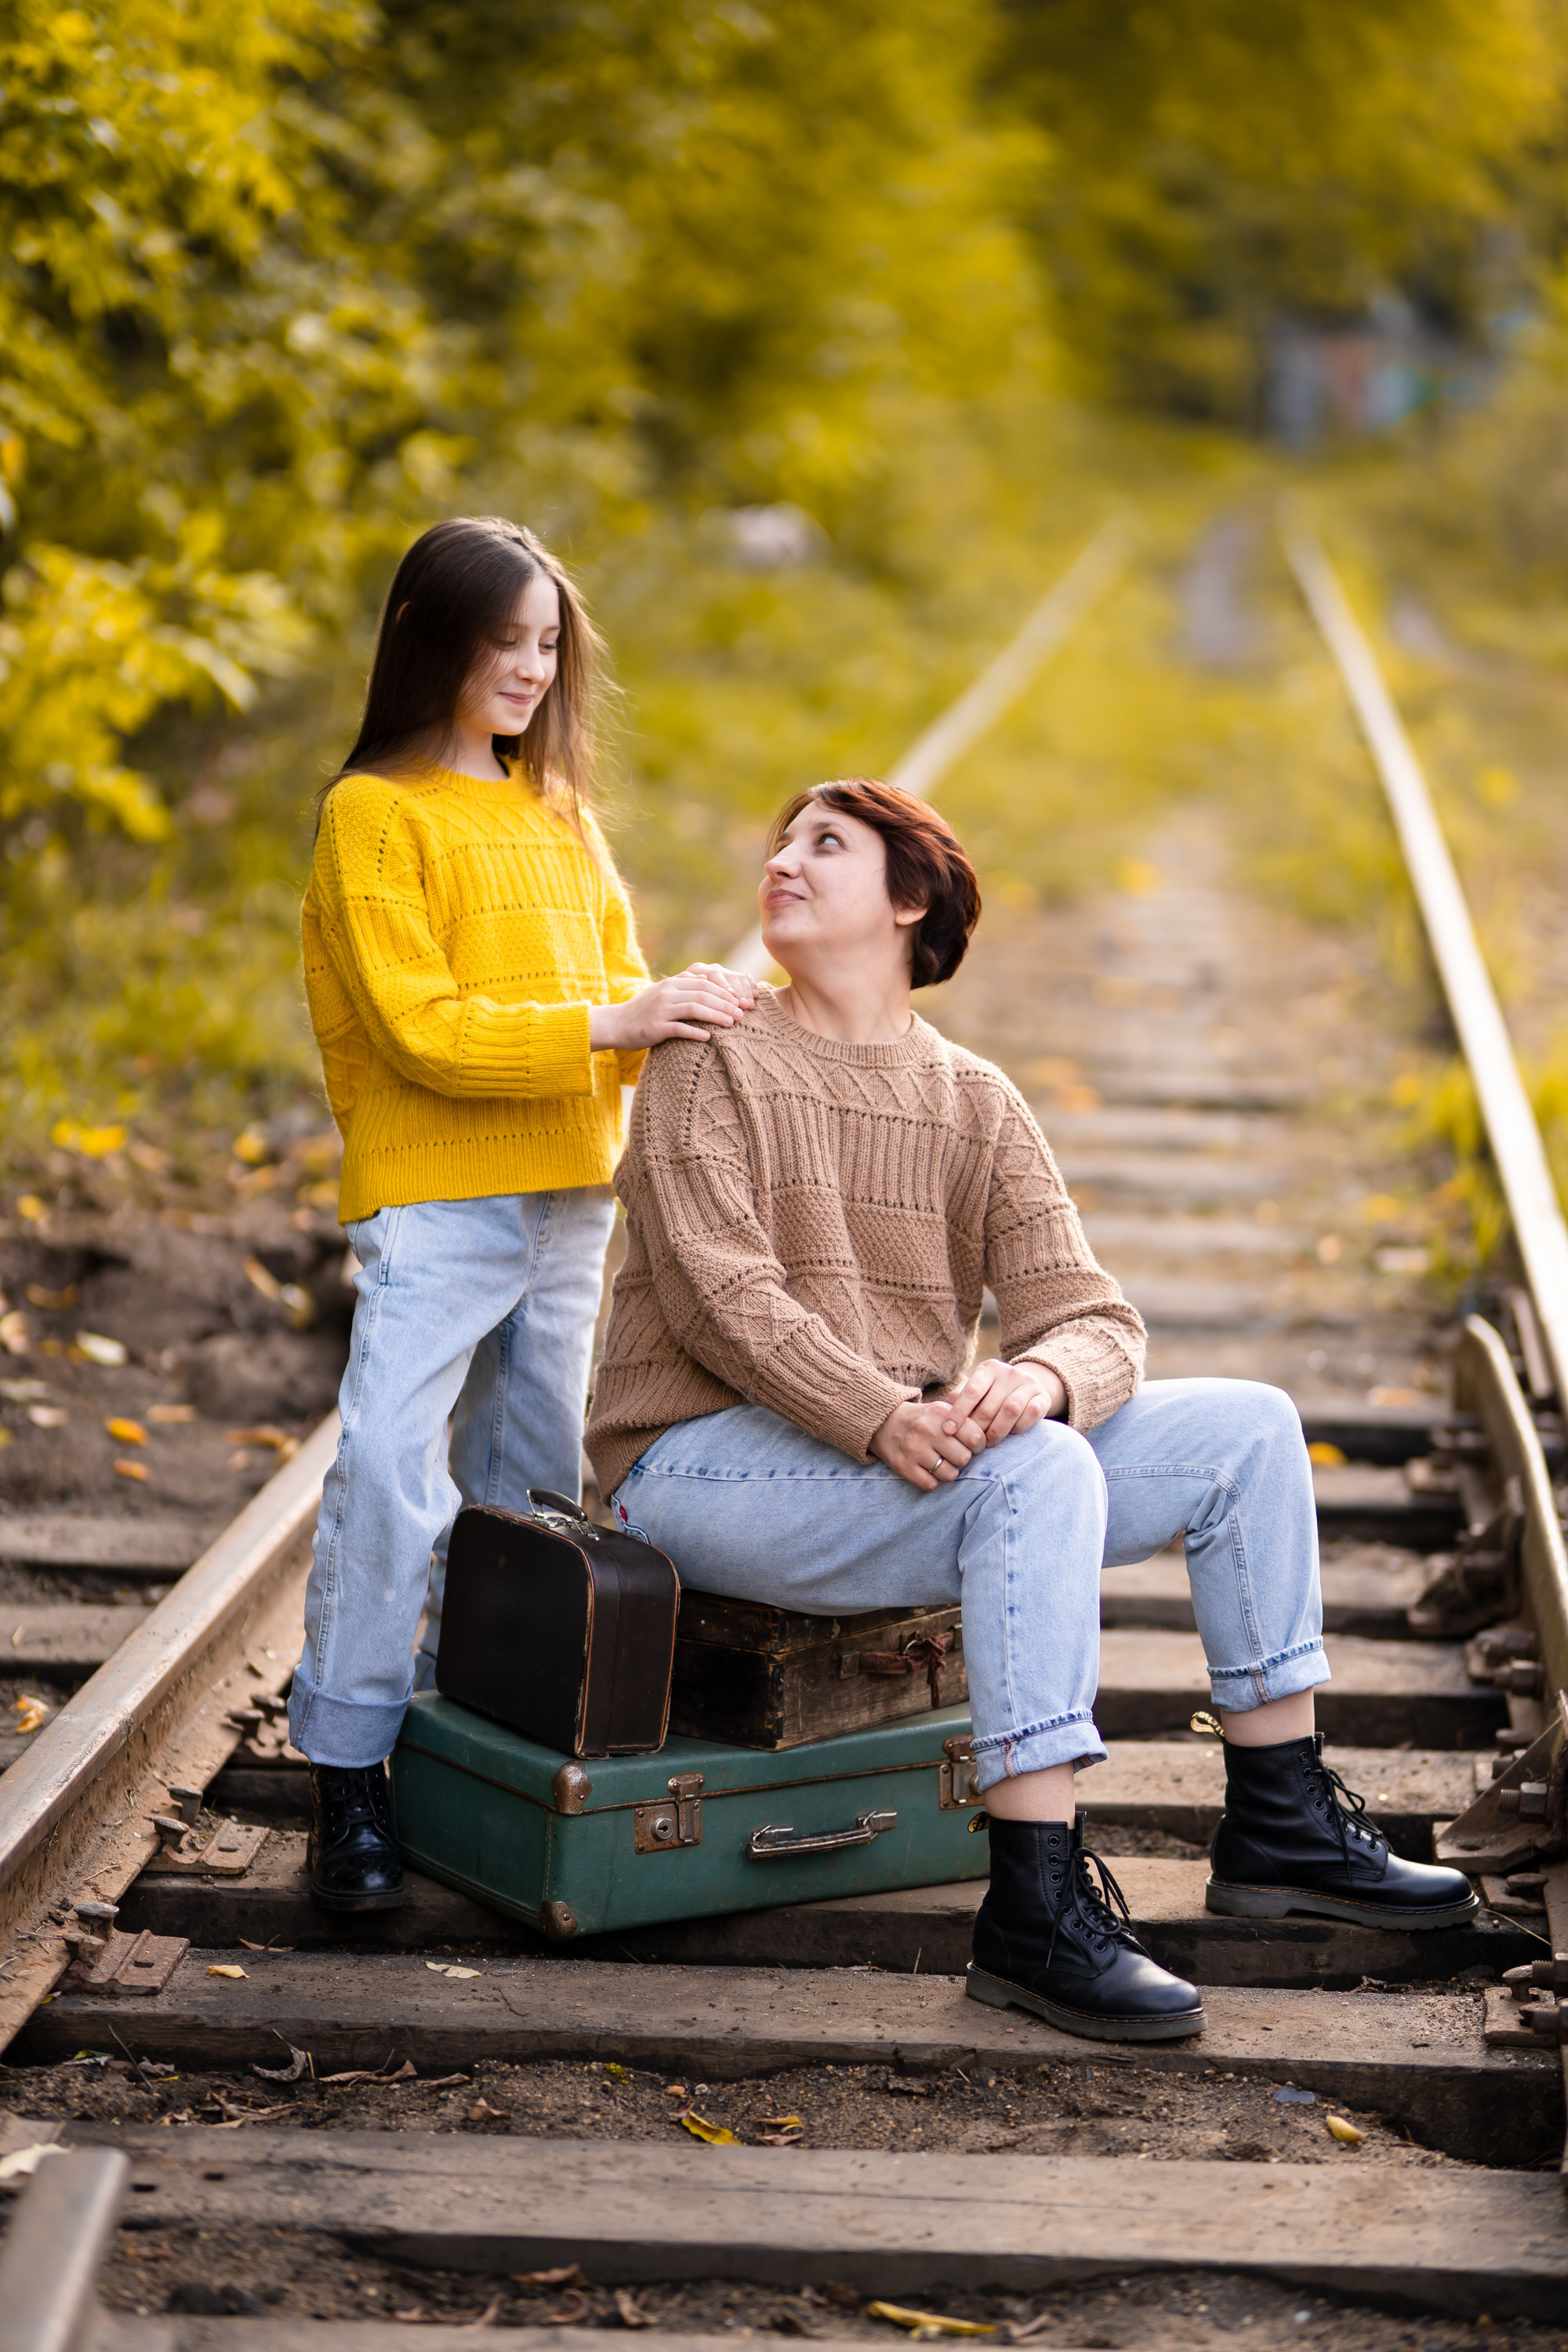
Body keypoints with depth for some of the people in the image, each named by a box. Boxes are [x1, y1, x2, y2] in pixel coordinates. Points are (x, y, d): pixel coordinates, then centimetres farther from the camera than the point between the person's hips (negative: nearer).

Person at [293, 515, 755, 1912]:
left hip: (570, 1196, 7)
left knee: (533, 1484, 11)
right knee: (394, 1481, -14)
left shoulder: (559, 812, 16)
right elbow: (421, 1028, -14)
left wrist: (687, 1013, -9)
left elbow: (615, 978, 14)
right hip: (431, 1205, -7)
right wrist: (612, 1023, -21)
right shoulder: (374, 814, -5)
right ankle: (348, 1773, -7)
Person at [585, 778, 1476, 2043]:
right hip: (705, 1465, -6)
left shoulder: (979, 1104, 12)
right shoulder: (711, 1060, -1)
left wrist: (1043, 1375, -24)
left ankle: (1280, 1824, 7)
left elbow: (1096, 1321, 2)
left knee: (1250, 1426, -2)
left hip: (926, 1456, 6)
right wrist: (878, 1415, -30)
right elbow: (719, 1294, -15)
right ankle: (1037, 1911, -34)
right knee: (1037, 1469, -32)